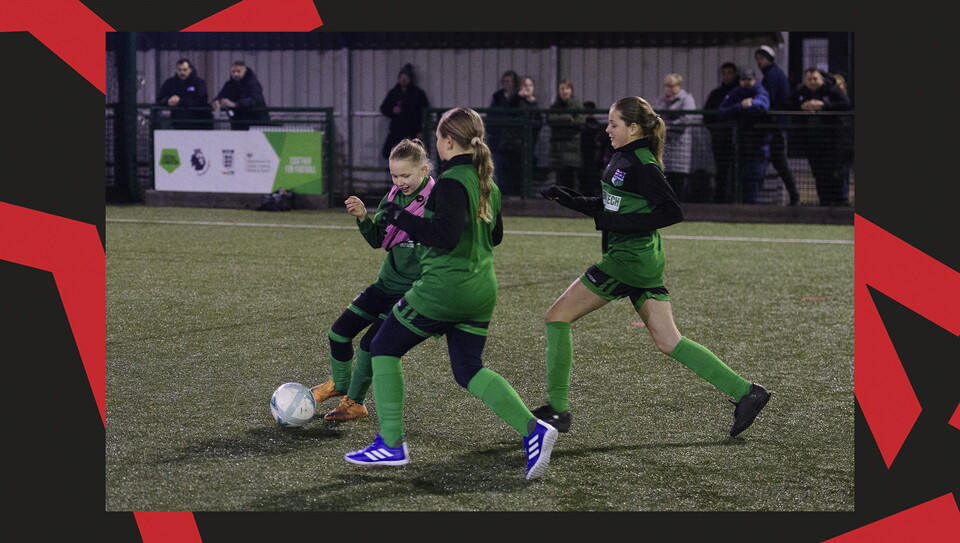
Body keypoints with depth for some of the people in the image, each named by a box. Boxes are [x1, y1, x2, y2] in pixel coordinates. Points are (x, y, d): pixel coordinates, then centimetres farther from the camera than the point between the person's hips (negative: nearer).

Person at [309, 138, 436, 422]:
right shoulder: (393, 196, 4)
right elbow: (377, 240, 7)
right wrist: (363, 217, -12)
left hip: (412, 290, -7)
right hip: (385, 283, 8)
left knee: (370, 344, -13)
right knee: (339, 332, 10)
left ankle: (354, 403, 9)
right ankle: (340, 383, 36)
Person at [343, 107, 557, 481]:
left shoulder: (451, 182, -16)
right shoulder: (487, 183, 10)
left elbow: (446, 235, -26)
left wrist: (402, 219, -15)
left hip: (443, 288, -8)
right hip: (482, 291, 8)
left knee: (383, 348, 9)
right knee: (468, 370, 14)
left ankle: (391, 444, 9)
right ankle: (532, 429, -5)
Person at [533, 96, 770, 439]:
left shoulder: (641, 166, -15)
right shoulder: (622, 159, 14)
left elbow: (673, 212, -20)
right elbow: (609, 207, 24)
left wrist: (619, 223, -21)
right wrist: (569, 199, 13)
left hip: (628, 260, -10)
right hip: (645, 261, 10)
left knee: (558, 316, -2)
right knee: (669, 342, 8)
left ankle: (557, 410, 1)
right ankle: (744, 392, 5)